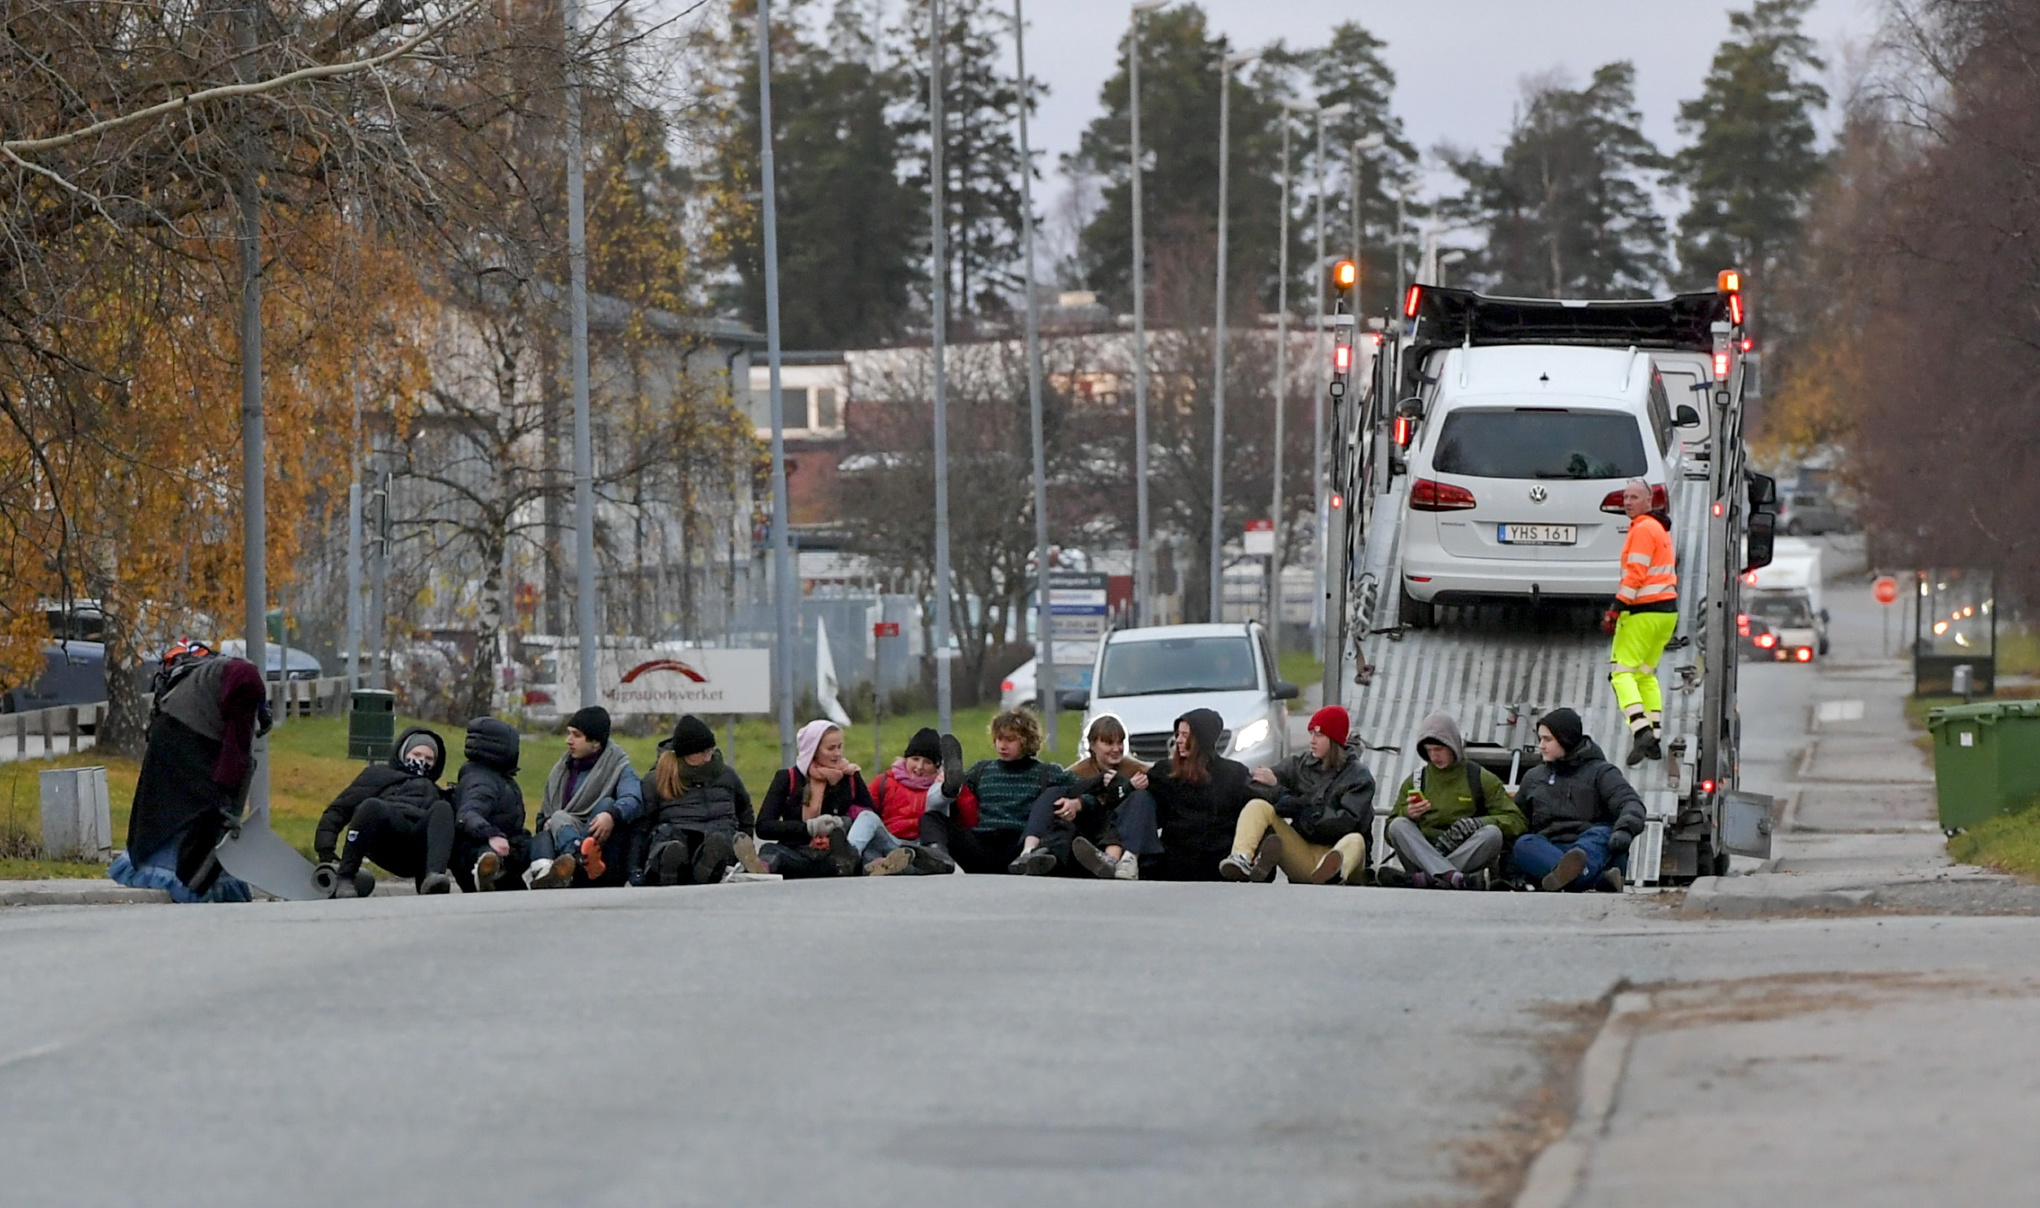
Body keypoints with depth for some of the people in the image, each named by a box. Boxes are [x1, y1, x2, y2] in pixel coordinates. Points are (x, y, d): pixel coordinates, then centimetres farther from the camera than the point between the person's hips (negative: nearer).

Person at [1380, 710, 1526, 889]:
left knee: (1492, 833, -30)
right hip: (1423, 856, 1)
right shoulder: (1415, 781, 18)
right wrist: (1408, 815, -9)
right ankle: (1454, 878, -50)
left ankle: (1420, 878, -46)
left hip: (1467, 857, -1)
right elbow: (1391, 834, 14)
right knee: (1399, 826, -24)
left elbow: (1515, 821, 0)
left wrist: (1474, 824, -16)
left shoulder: (1481, 779, 11)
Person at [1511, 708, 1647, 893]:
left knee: (1602, 834, -35)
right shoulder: (1533, 777, 26)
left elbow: (1631, 803, -5)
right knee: (1523, 845, -30)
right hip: (1549, 852, 3)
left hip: (1593, 849, -3)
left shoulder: (1600, 772, 11)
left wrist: (1624, 829, -27)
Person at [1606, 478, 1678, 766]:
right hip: (1667, 610, 10)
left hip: (1643, 612, -10)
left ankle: (1640, 730, -25)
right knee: (1646, 673, 16)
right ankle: (1654, 740, 11)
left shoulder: (1643, 529, -12)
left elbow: (1635, 575, -19)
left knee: (1622, 671, -9)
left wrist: (1616, 610, -19)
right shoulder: (1660, 529, 19)